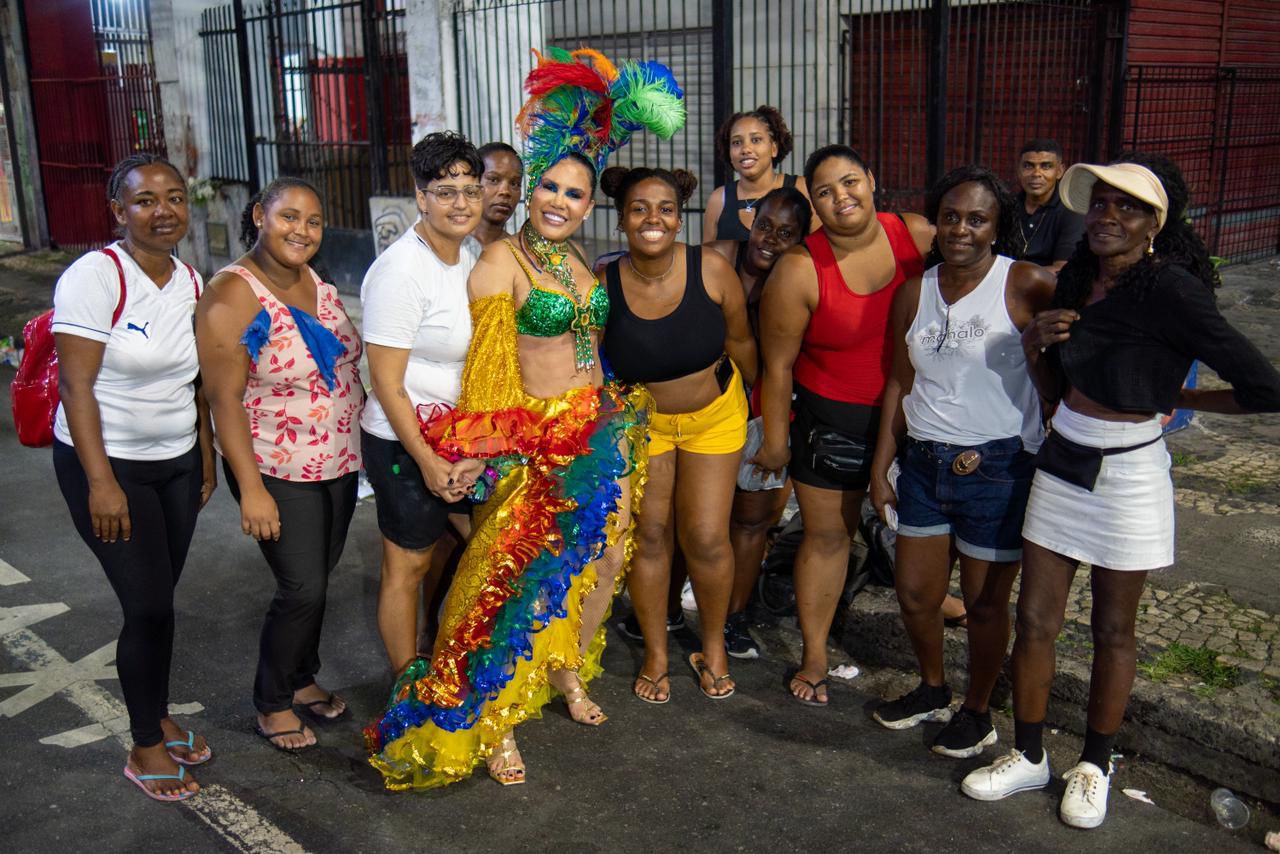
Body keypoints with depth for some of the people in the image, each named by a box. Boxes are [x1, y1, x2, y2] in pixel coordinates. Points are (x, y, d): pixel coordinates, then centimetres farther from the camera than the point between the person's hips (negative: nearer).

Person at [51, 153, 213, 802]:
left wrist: (206, 453, 13)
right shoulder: (95, 277, -17)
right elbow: (76, 386, -19)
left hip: (176, 463, 6)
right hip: (107, 463, -5)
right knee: (148, 607, -3)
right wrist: (100, 481, -21)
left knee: (159, 599, 13)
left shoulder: (190, 281, 3)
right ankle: (145, 748, 16)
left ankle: (159, 719, 32)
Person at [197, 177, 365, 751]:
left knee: (316, 580, 17)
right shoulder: (232, 296, -18)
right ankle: (272, 703, 20)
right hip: (278, 472, -6)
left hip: (338, 462, 7)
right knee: (302, 588, -3)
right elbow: (224, 398, -19)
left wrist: (363, 443, 13)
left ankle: (302, 679, 38)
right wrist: (251, 488, -22)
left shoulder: (318, 285, 4)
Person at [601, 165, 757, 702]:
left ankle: (713, 647, 26)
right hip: (641, 419, 0)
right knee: (649, 534, 5)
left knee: (706, 538, 0)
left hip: (714, 413, 0)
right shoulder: (603, 286, -21)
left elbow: (740, 342, -4)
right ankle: (656, 654, 26)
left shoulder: (711, 269, -21)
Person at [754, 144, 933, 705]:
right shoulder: (800, 270, -17)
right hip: (835, 418, -2)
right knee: (827, 535, 8)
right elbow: (777, 365, -10)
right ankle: (814, 657, 23)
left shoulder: (919, 236, -10)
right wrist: (775, 440, -4)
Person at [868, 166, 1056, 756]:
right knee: (914, 593, 14)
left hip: (998, 467, -5)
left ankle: (977, 711, 33)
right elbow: (900, 384, 9)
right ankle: (933, 690, 41)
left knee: (984, 602, 9)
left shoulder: (1025, 286, -11)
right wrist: (880, 468, 9)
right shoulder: (914, 293, 5)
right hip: (924, 463, 5)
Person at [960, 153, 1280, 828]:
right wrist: (1033, 343, -9)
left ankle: (1095, 766, 33)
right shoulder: (1073, 280, 3)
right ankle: (1029, 757, 30)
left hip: (1126, 476, -6)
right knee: (1035, 620, 11)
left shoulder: (1168, 289, -20)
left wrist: (1171, 398, -8)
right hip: (1060, 466, 6)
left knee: (1112, 631, 12)